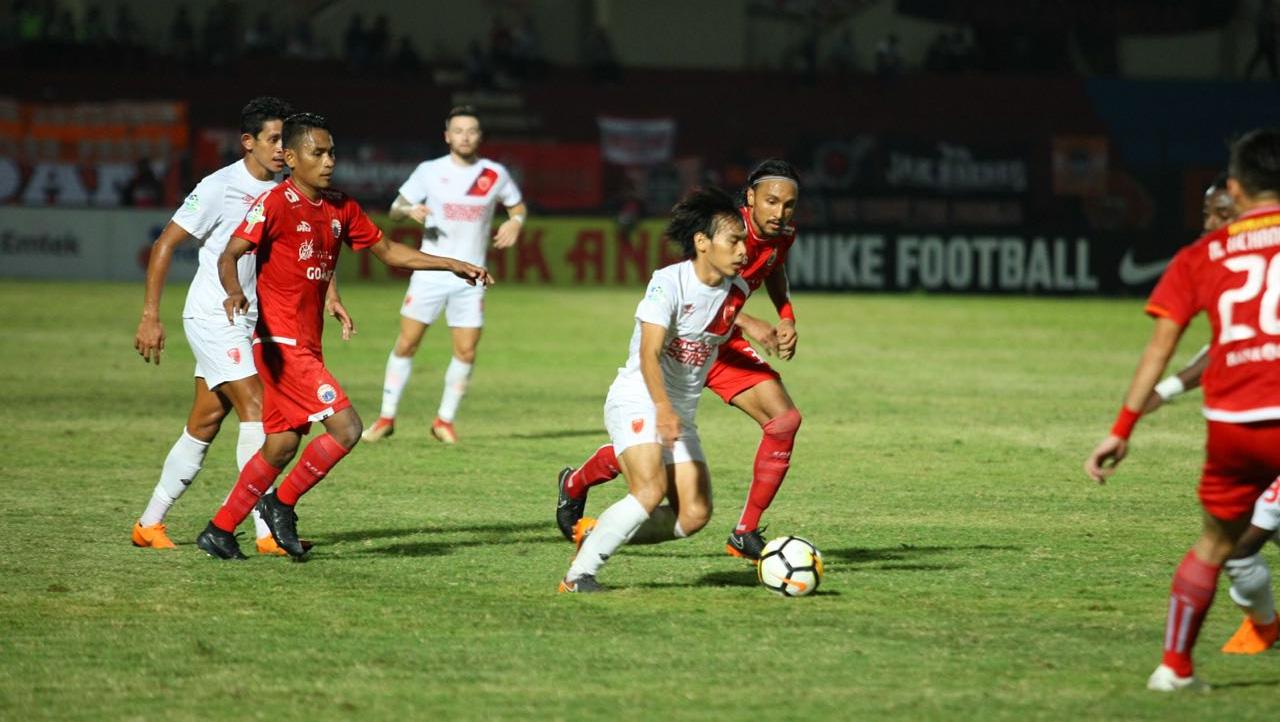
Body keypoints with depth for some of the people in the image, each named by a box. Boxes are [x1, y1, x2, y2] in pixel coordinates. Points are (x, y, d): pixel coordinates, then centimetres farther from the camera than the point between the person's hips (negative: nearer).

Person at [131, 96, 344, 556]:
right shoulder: (219, 188, -13)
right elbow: (165, 245, -10)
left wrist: (329, 295, 5)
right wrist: (150, 315, -14)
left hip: (246, 321, 7)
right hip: (211, 315, -7)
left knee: (204, 424, 9)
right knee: (255, 408, -17)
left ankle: (150, 523, 20)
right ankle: (267, 531, -20)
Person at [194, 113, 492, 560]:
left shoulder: (341, 209, 11)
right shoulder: (275, 204, -12)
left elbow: (387, 251, 21)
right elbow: (228, 256, -19)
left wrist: (452, 266, 15)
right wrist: (235, 292, -40)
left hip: (308, 345, 8)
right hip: (282, 342, -8)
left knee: (282, 445, 11)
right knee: (345, 427, -15)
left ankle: (220, 531, 20)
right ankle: (282, 505, 2)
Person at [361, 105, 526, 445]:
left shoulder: (495, 174, 1)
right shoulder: (429, 171, -1)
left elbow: (518, 206, 15)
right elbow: (396, 207, 5)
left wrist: (515, 222, -8)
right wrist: (410, 210, -18)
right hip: (430, 273, -1)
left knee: (466, 351, -3)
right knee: (406, 343, -2)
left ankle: (444, 420, 14)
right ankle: (387, 417, 9)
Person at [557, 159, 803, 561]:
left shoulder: (782, 236, -3)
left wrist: (787, 319, 4)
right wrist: (747, 324, -47)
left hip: (723, 344, 7)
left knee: (784, 419, -12)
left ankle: (745, 535, -4)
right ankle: (575, 485, 35)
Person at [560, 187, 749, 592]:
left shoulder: (737, 292, 2)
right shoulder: (669, 282, -18)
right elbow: (649, 354, -28)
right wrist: (663, 408, -41)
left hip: (680, 414, 7)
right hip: (637, 400, -7)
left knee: (694, 514, -5)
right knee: (651, 490, -27)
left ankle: (596, 533, 12)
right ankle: (578, 575, -16)